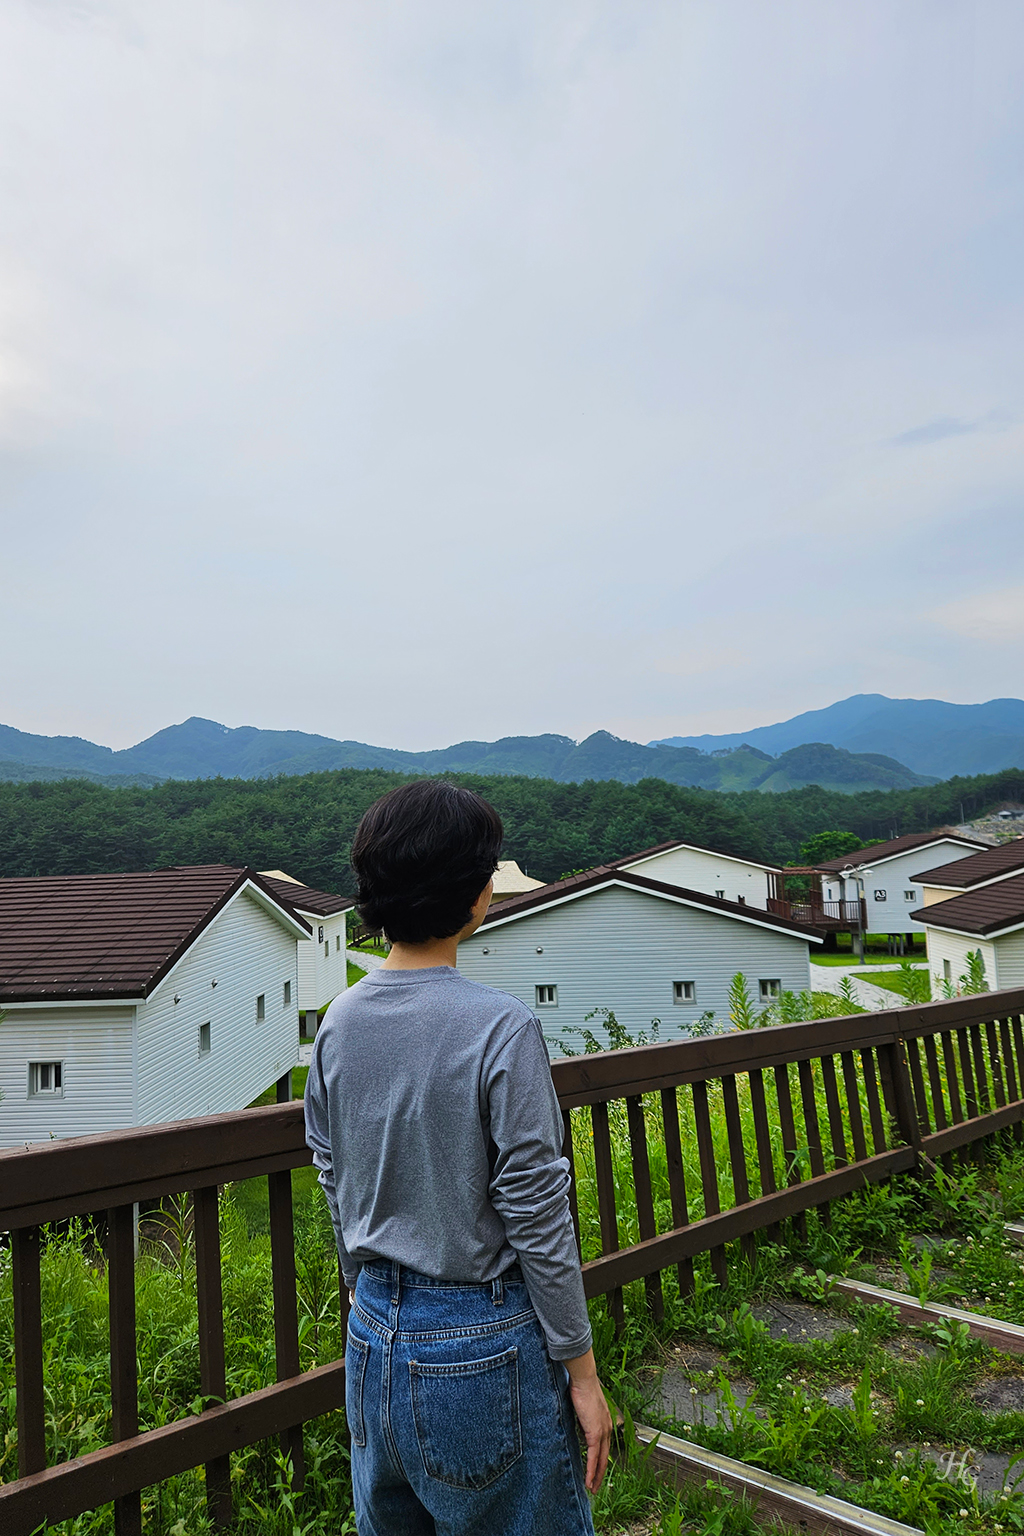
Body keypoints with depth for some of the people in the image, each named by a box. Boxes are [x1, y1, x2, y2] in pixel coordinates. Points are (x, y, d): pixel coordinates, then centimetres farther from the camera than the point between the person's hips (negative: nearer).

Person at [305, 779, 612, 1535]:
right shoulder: (501, 1027, -23)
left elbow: (333, 1182, 6)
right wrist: (581, 1368, -6)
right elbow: (535, 1215, -18)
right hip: (483, 1341, -6)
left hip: (375, 1333, 6)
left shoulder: (339, 1023, -4)